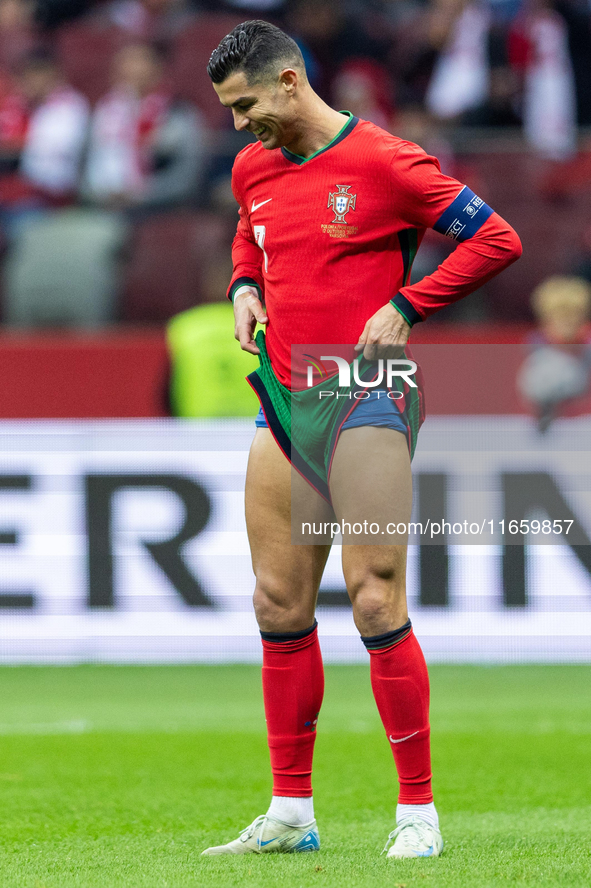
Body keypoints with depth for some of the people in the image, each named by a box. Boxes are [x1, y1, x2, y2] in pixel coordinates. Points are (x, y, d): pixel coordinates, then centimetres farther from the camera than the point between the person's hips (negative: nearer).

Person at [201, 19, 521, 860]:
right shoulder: (253, 170, 12)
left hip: (363, 396, -7)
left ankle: (419, 812, -4)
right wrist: (246, 288, 12)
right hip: (284, 401, 7)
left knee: (375, 602, -10)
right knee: (279, 605, 5)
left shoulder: (383, 161, -9)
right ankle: (292, 813, 12)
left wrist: (405, 306, -12)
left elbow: (496, 239, -7)